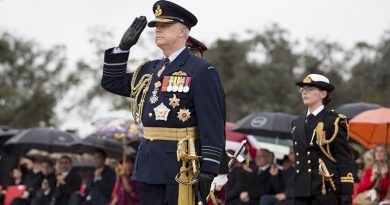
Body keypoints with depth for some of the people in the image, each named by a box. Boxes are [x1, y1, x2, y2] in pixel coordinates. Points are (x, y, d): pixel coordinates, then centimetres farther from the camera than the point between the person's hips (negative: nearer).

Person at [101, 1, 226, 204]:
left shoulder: (202, 71, -7)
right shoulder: (150, 70, 17)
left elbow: (212, 123, -13)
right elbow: (111, 82, 25)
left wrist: (208, 168, -20)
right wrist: (123, 46, 12)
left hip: (182, 165, -8)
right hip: (149, 164, 8)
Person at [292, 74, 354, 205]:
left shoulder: (334, 122, -2)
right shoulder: (297, 124, 17)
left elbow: (345, 159, -6)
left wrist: (346, 194, -12)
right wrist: (296, 190, 16)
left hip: (327, 191, -6)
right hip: (301, 193, 6)